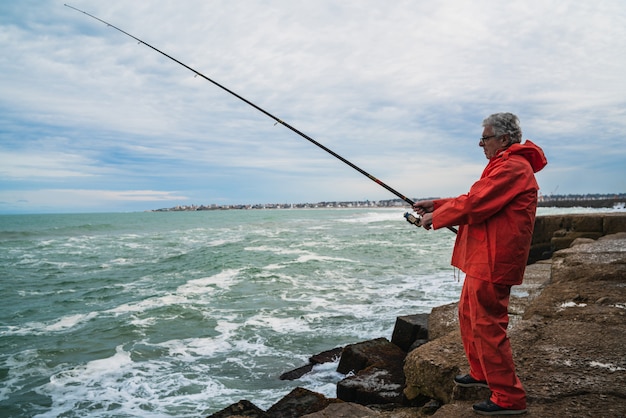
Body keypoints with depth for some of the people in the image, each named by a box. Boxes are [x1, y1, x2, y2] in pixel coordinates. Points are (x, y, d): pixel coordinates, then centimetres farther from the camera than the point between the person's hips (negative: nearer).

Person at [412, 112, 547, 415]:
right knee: (468, 314, 20)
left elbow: (474, 204, -22)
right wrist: (435, 204, 12)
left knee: (487, 324, -5)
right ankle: (481, 374, 35)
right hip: (484, 259, 11)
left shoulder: (512, 168, -16)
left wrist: (435, 217, -9)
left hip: (493, 261, -11)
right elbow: (475, 200, 20)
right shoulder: (505, 165, 20)